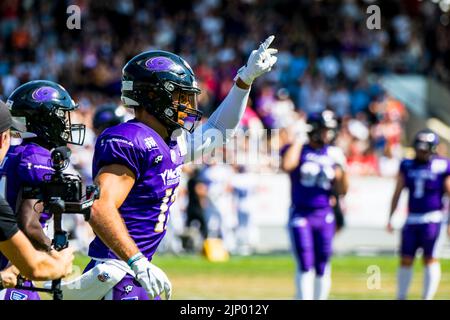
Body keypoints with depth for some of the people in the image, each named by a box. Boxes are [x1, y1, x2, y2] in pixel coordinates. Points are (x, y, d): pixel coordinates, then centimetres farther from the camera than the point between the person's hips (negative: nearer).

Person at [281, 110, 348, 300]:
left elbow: (342, 191, 9)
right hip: (301, 215, -3)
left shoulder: (333, 155, 8)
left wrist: (342, 170, -9)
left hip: (324, 215, 3)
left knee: (322, 267, 5)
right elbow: (286, 165, -27)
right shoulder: (298, 149, -2)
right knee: (305, 265, -9)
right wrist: (298, 140, -16)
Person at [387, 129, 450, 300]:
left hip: (432, 219, -4)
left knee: (430, 260, -4)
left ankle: (427, 298, 3)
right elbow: (397, 193, 12)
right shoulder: (407, 165, 7)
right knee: (405, 260, 6)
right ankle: (401, 298, 17)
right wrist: (390, 218, 10)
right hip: (412, 220, 4)